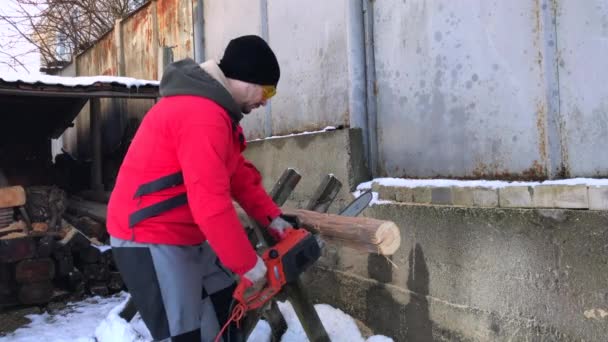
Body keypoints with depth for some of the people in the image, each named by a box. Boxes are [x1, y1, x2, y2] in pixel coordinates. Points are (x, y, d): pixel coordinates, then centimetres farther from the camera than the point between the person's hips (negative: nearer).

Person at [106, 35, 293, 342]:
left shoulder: (213, 107, 9)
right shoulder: (203, 115, -26)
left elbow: (239, 174, 13)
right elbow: (211, 206, -30)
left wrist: (273, 218, 7)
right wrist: (248, 264, -20)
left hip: (189, 238, 10)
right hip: (151, 241, -10)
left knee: (230, 311, 19)